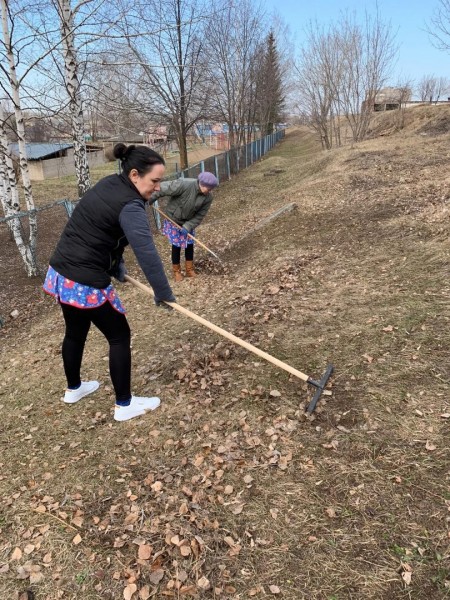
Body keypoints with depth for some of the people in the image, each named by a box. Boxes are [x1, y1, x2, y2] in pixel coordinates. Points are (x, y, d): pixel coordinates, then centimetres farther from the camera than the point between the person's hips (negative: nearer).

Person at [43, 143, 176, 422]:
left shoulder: (108, 184, 6)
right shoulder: (130, 206, -21)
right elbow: (147, 253, -28)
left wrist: (117, 268, 7)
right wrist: (163, 293, -23)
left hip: (60, 273, 9)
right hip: (86, 283, -9)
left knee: (76, 332, 25)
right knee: (120, 336, 7)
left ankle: (74, 388, 48)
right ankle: (124, 404, 19)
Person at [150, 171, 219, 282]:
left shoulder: (208, 197, -18)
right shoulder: (184, 185, -34)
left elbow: (199, 216, -12)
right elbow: (163, 189, -27)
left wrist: (187, 227, -22)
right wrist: (148, 200, -20)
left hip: (188, 222, 4)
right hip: (173, 220, -4)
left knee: (189, 244, 9)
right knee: (176, 245, 2)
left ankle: (190, 269, 27)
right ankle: (176, 271, 19)